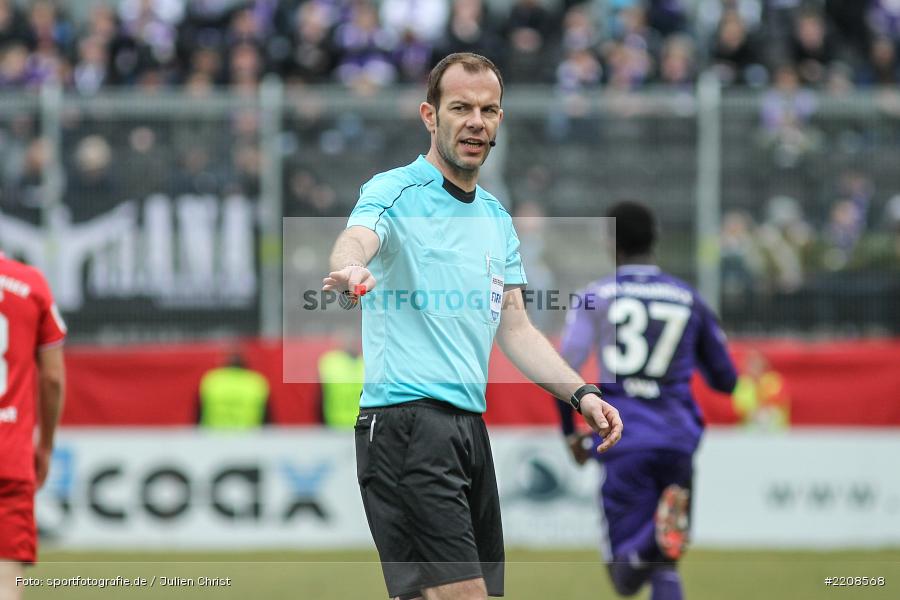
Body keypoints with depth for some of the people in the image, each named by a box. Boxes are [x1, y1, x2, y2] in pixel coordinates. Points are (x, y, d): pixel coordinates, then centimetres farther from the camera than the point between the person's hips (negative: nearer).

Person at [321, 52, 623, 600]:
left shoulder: (497, 220, 20)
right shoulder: (396, 192, -3)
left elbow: (515, 328, 20)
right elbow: (357, 239, -25)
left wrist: (580, 393, 6)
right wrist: (351, 268, -49)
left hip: (470, 427, 8)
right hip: (407, 424, -8)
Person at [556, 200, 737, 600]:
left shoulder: (595, 297, 4)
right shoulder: (689, 300, 10)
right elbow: (725, 379, 16)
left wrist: (570, 433, 8)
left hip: (623, 444, -2)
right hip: (678, 442, 2)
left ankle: (657, 535, -34)